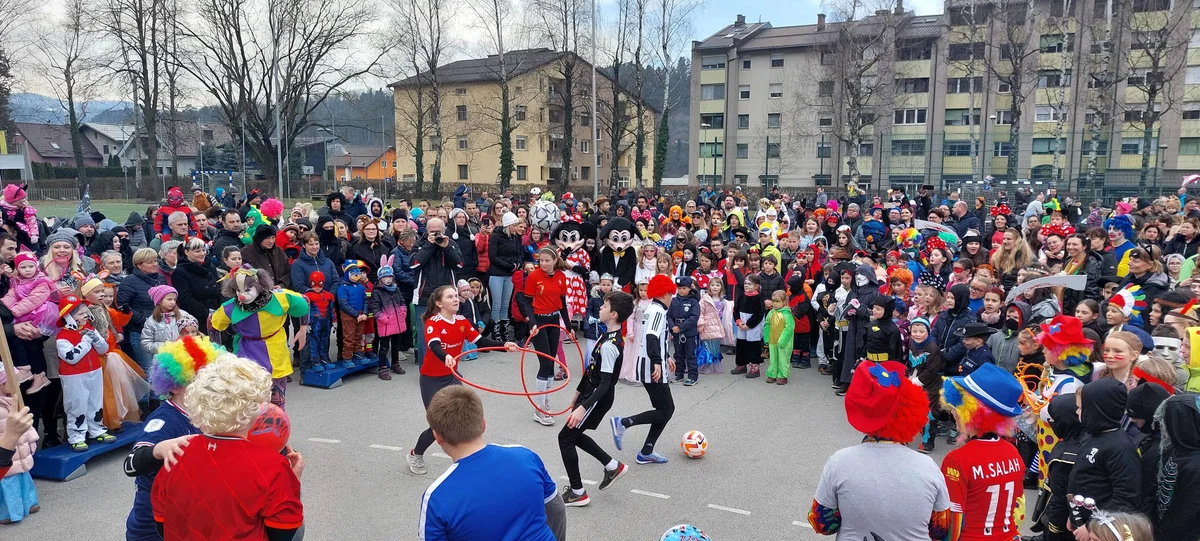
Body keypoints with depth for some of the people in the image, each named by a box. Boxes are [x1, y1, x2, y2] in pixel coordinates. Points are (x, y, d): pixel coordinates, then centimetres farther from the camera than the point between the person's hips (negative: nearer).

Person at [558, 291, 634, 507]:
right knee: (574, 434, 20)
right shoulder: (609, 336, 3)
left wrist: (583, 408, -35)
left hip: (598, 399, -10)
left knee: (565, 437, -1)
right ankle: (612, 466, 28)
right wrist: (579, 391, 23)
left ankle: (577, 493, 10)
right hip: (591, 392, 10)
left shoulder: (610, 345, -27)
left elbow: (605, 383, -30)